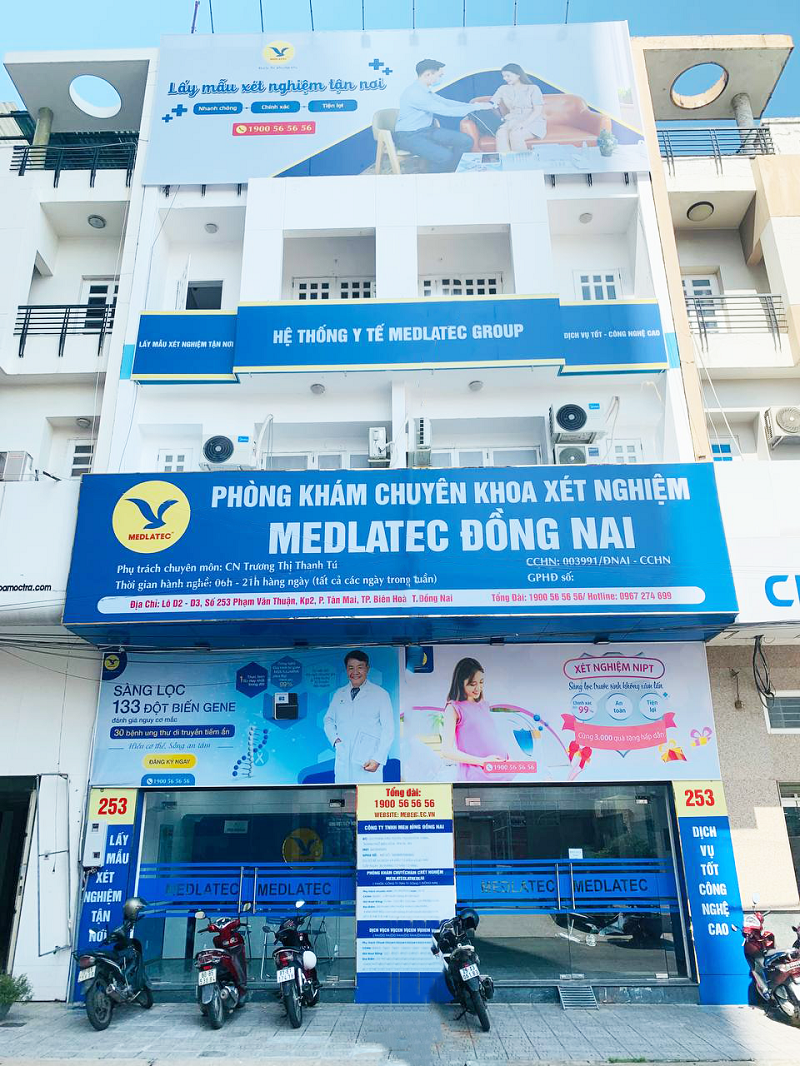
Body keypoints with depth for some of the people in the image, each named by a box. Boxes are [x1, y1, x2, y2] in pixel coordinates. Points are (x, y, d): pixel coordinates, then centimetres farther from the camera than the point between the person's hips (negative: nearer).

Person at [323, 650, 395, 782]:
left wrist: (378, 759, -8)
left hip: (368, 763, -3)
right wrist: (334, 739, 4)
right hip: (343, 761, 3)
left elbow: (388, 729, 1)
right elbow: (328, 719, 24)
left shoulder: (380, 694, 4)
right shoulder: (339, 694, 16)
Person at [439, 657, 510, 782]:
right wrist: (482, 761, -15)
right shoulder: (454, 708, -4)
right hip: (474, 776, -6)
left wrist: (507, 758, 4)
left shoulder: (484, 705, 16)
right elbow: (447, 751, -11)